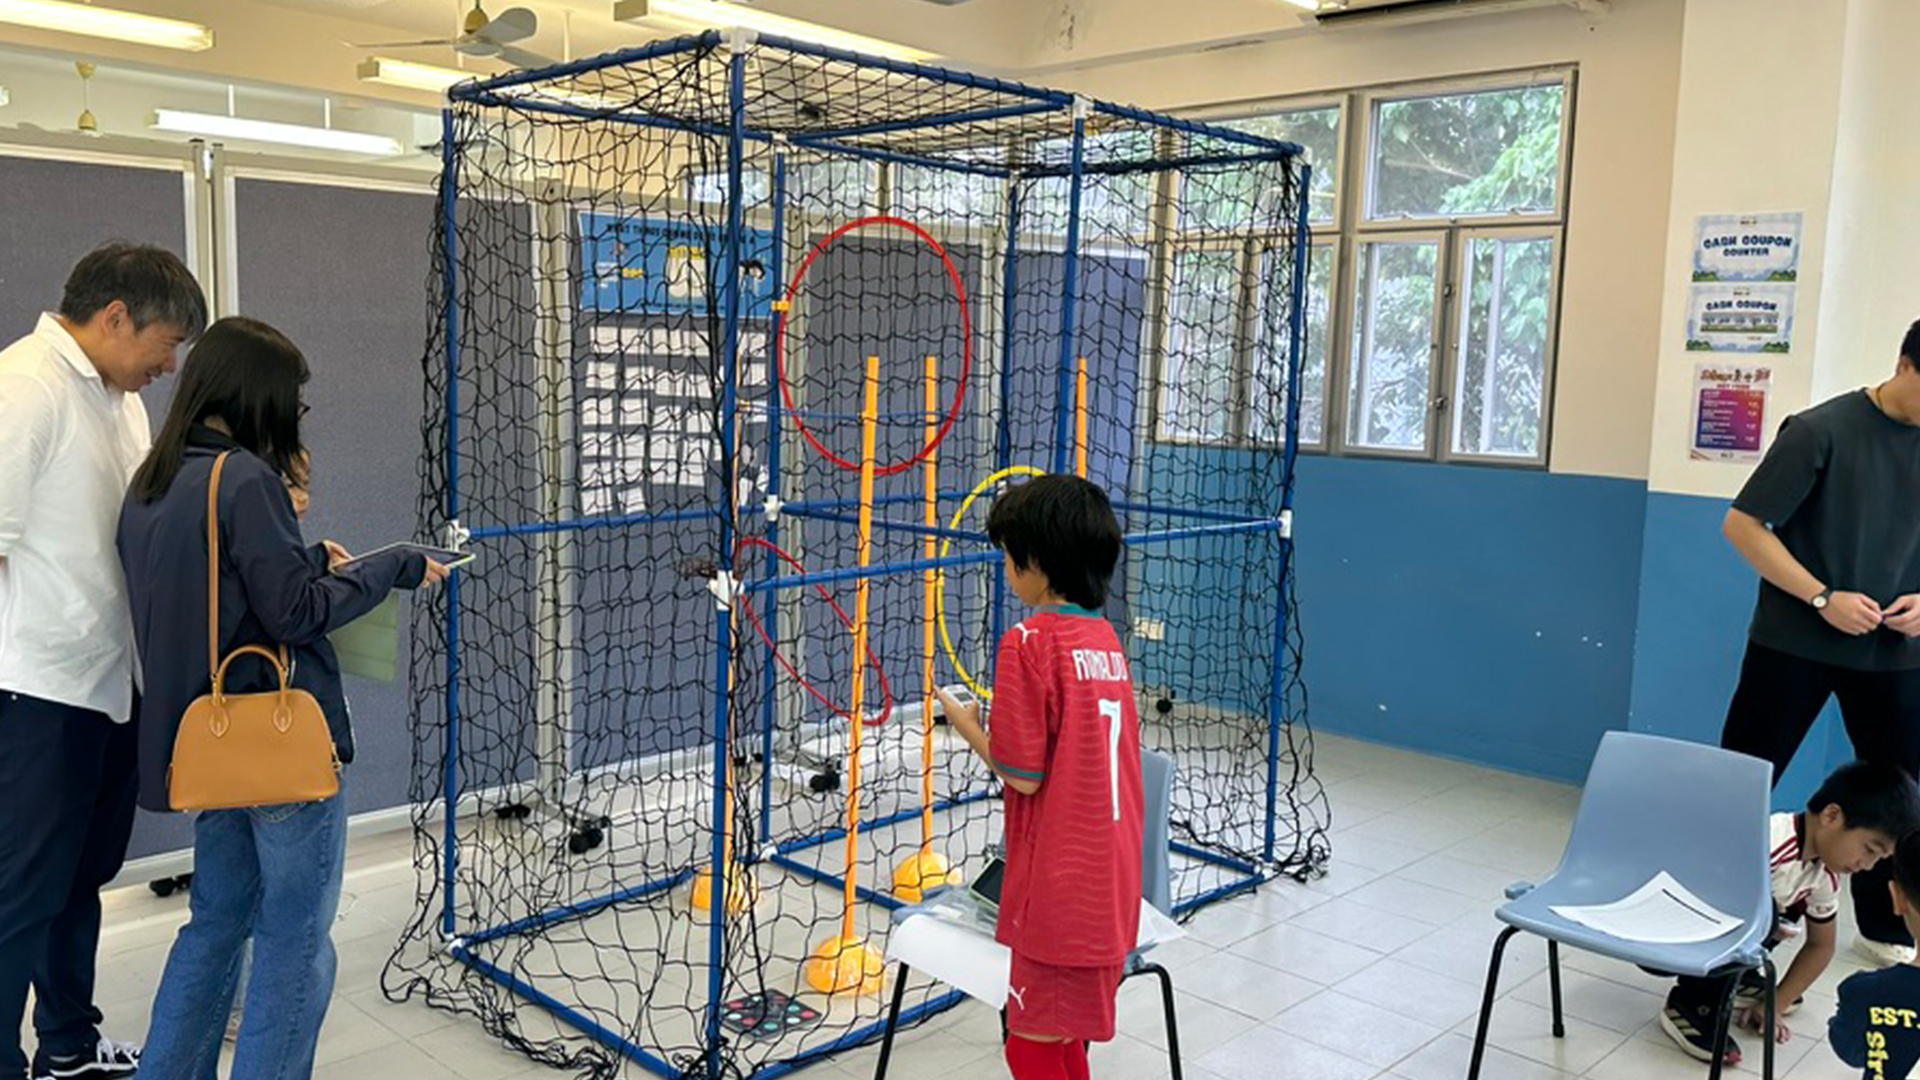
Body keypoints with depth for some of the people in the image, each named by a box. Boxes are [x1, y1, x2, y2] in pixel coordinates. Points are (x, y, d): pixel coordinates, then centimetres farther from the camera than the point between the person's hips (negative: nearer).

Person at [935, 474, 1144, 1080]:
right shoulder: (1107, 638, 6)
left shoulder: (1030, 641, -16)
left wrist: (969, 727, -1)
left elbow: (1022, 775, -16)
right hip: (1111, 886, 8)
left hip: (1059, 889, -8)